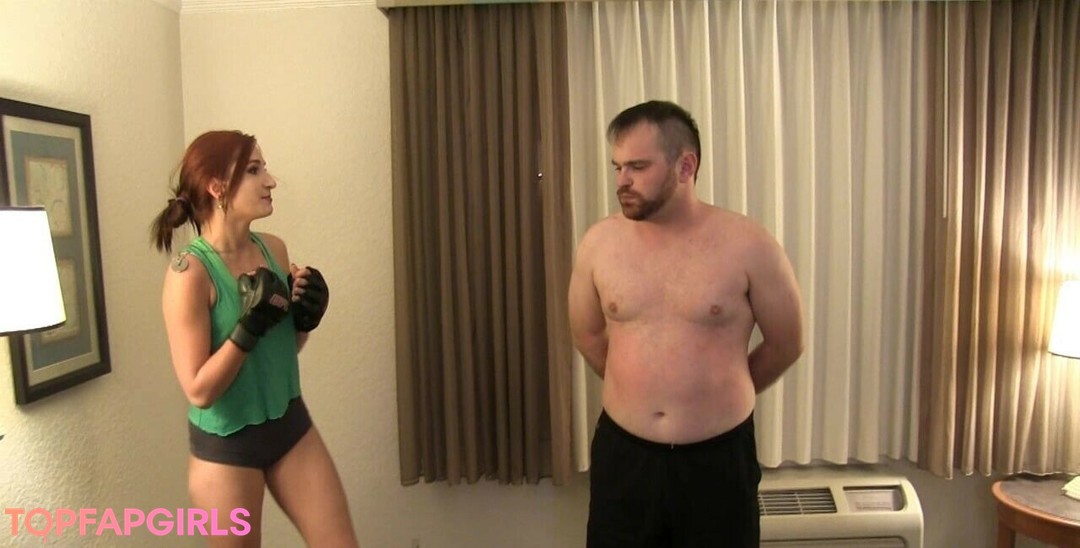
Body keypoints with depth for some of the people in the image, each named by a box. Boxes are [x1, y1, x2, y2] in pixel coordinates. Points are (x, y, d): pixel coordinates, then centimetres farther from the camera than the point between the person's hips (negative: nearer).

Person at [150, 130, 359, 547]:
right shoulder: (190, 272, -19)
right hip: (225, 443, -5)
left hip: (290, 425, 5)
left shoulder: (274, 249, -2)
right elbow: (199, 391, -20)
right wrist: (250, 325, -28)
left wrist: (305, 317, -8)